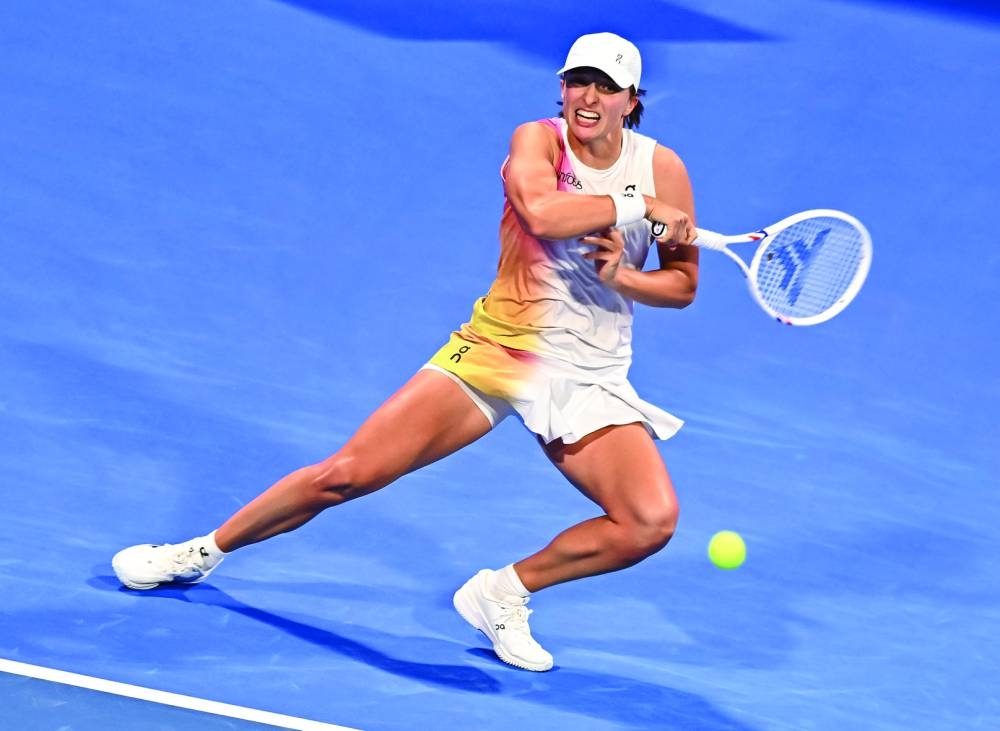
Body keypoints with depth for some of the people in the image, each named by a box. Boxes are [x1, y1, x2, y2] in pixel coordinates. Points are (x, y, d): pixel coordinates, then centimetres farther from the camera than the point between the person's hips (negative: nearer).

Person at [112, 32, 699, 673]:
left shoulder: (662, 168, -1)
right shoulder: (537, 140, -7)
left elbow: (683, 284, 6)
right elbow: (540, 212, -30)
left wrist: (621, 275, -14)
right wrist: (639, 206, -23)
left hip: (591, 380, 2)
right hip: (497, 348, -2)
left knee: (652, 521, -20)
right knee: (346, 474, -8)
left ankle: (503, 593, 1)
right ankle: (203, 552, 15)